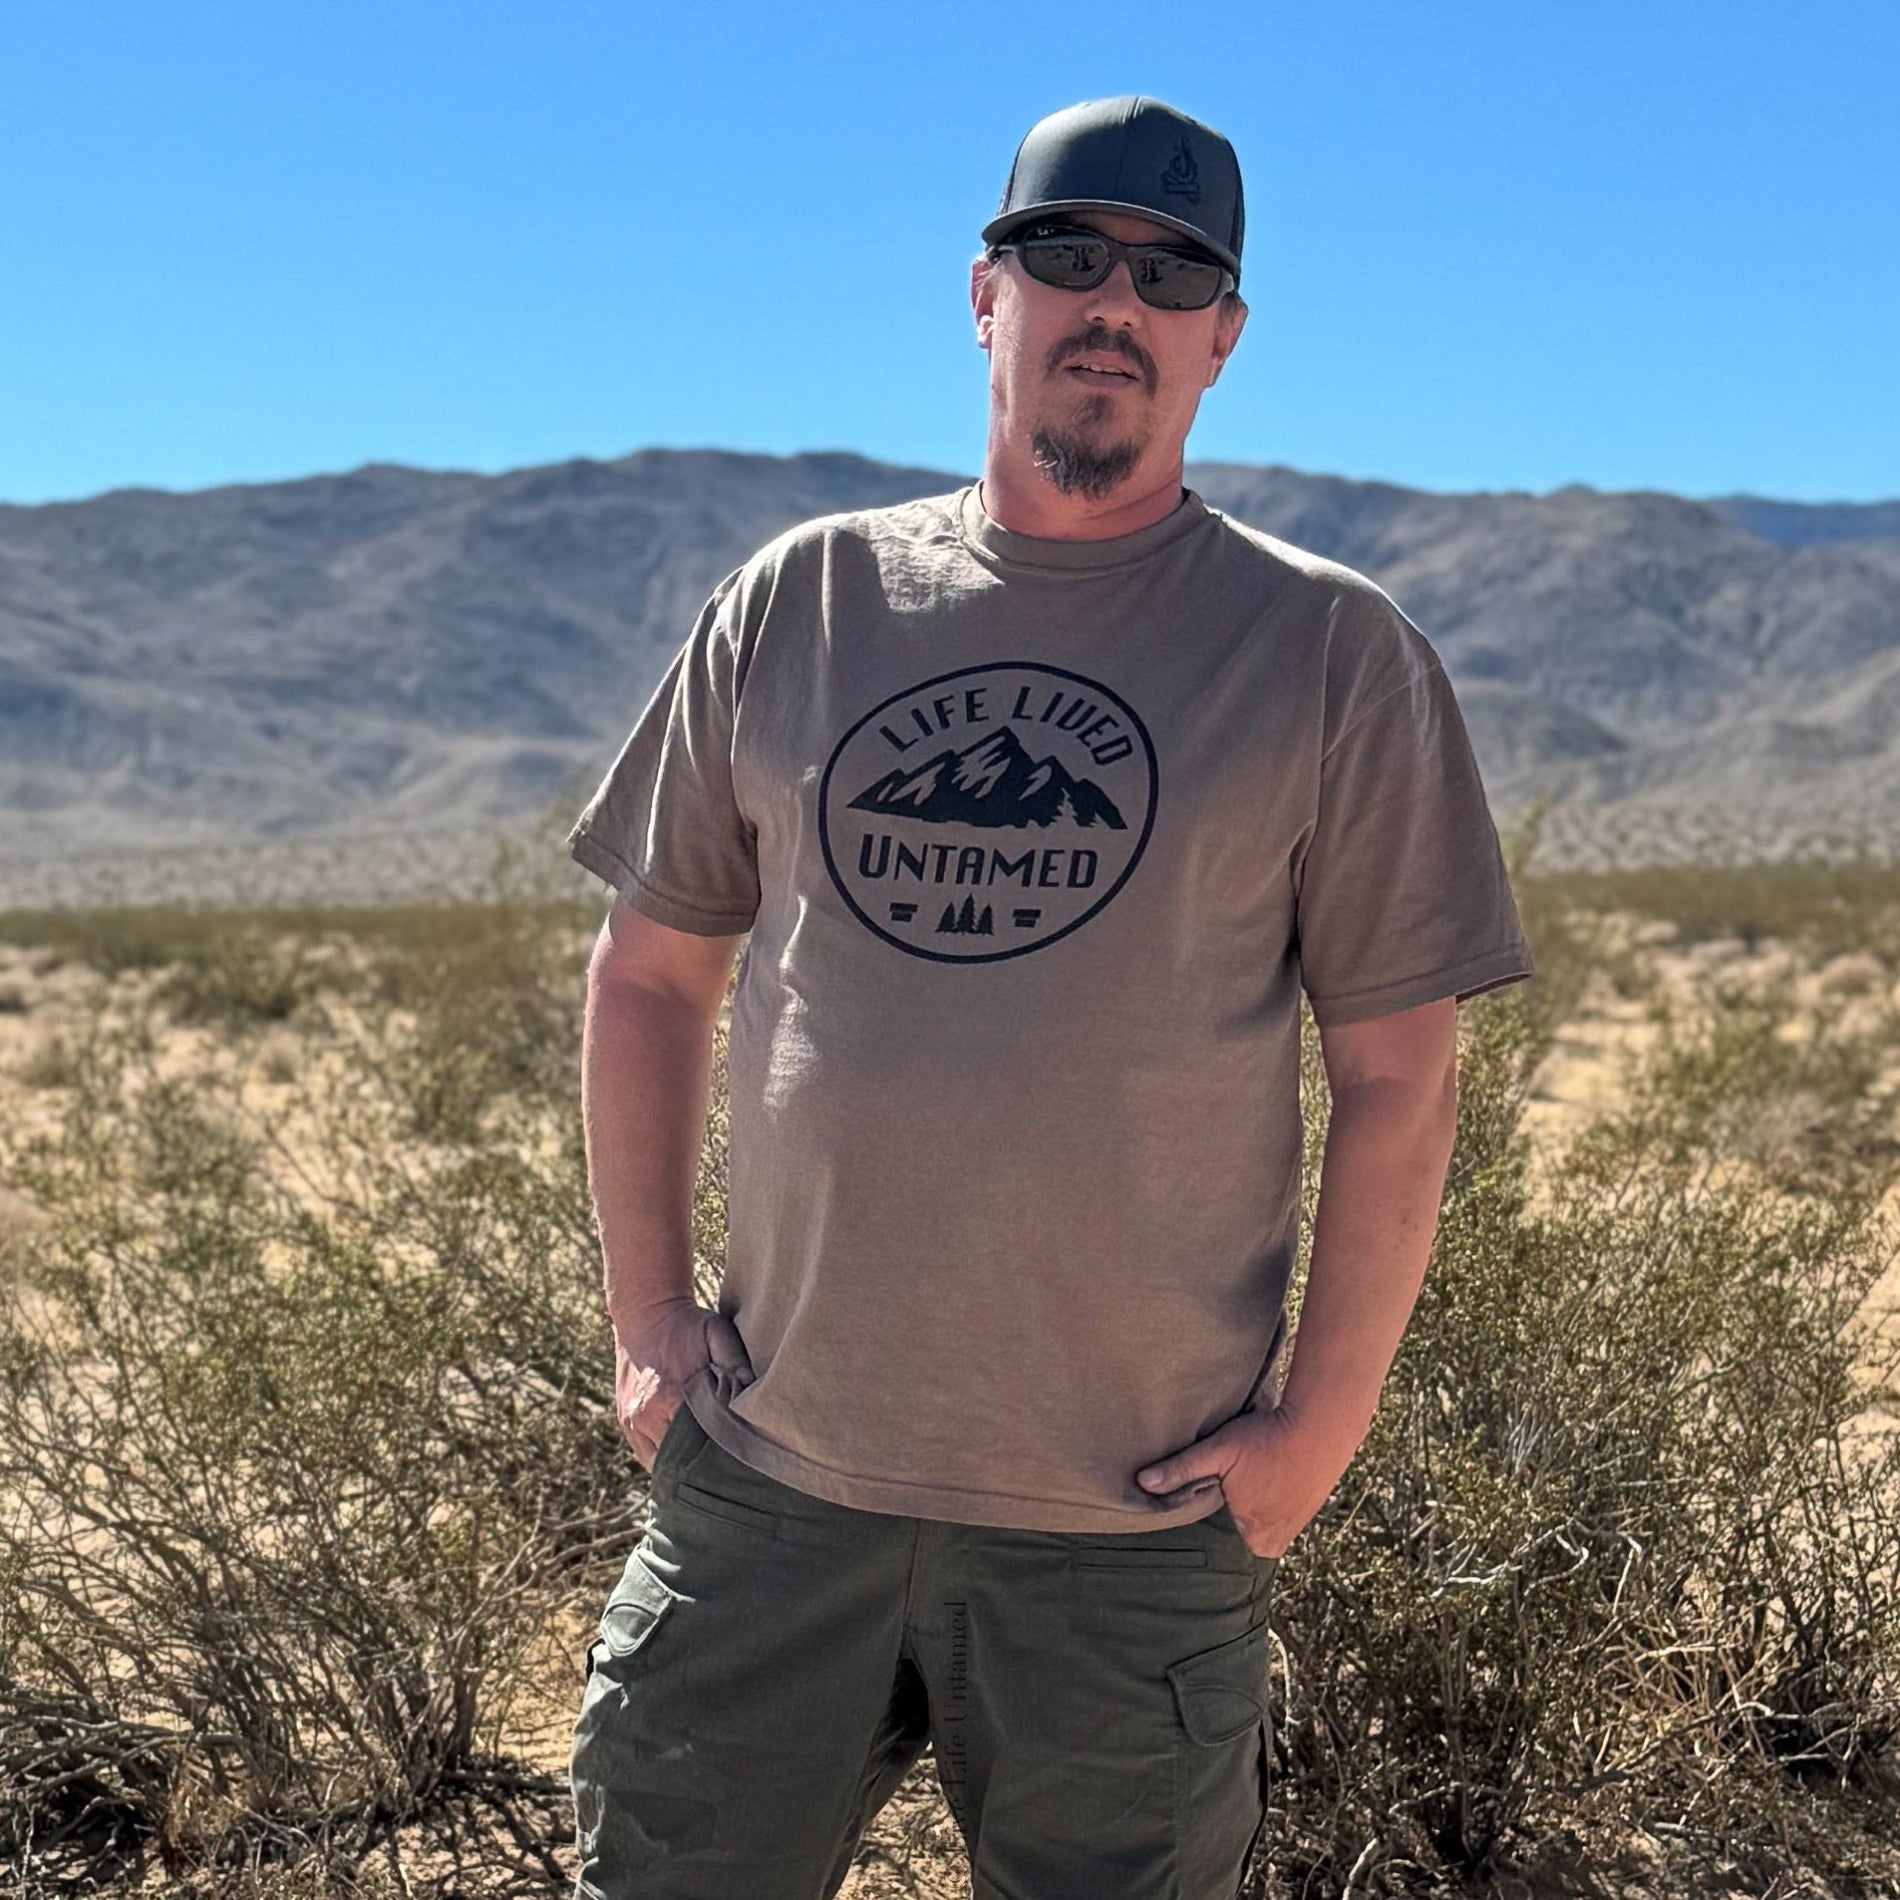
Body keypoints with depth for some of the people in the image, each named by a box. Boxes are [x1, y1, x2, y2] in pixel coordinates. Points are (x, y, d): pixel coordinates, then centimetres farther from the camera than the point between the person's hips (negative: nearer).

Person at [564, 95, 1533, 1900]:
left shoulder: (1329, 650, -1)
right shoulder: (800, 599, 5)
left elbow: (1396, 1077, -1)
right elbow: (651, 969, 11)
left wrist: (1321, 1420, -5)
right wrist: (645, 1314, 6)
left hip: (1133, 1524, -2)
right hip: (770, 1474, 2)